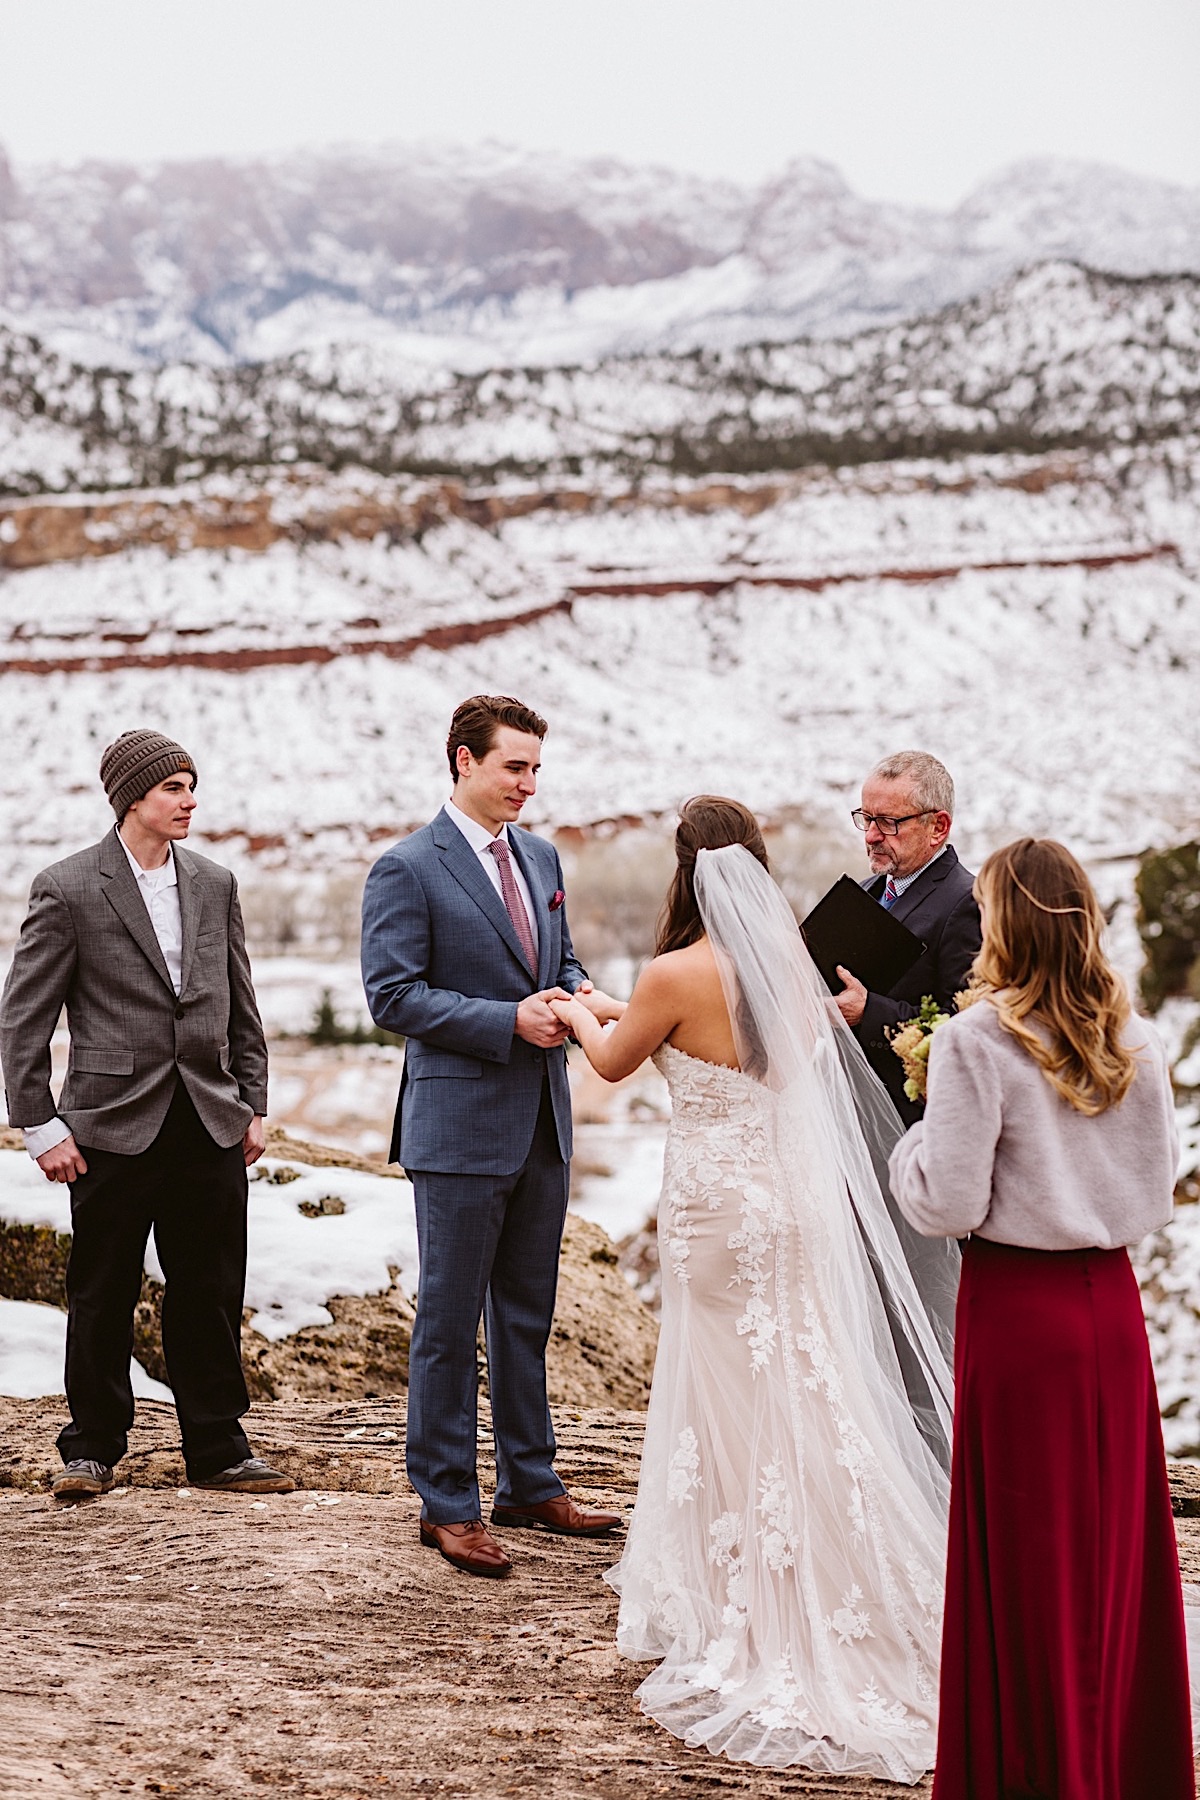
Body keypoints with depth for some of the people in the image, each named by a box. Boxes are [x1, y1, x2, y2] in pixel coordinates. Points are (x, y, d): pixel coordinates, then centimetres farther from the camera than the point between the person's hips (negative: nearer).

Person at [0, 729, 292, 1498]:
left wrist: (253, 1105, 11)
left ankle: (218, 1450, 18)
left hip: (209, 1124, 4)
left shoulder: (215, 884, 9)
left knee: (212, 1296, 8)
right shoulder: (68, 889, -5)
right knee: (102, 1297, 5)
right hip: (114, 1126, -4)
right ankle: (93, 1450, 19)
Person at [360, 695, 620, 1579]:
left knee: (528, 1311, 16)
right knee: (451, 1318, 1)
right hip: (461, 1124, -7)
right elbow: (393, 995, -15)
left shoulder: (541, 856, 12)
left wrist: (573, 995, -3)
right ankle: (448, 1504, 10)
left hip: (542, 1119, 7)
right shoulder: (407, 868, -10)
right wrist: (509, 1020, -20)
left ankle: (530, 1482, 27)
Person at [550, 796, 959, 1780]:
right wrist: (627, 1010, 32)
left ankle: (754, 1645, 16)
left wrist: (581, 1015, 26)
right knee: (808, 1400, 14)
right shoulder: (791, 963, 2)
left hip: (721, 1211, -6)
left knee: (740, 1414, 5)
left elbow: (615, 1062, 3)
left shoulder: (677, 976, -16)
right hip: (802, 1205, 6)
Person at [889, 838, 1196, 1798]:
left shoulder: (978, 1039, -14)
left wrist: (913, 1142, 3)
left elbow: (951, 1202, -15)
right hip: (1112, 1301, 5)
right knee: (1115, 1537, 14)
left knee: (1027, 1549, 5)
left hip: (1016, 1308, -5)